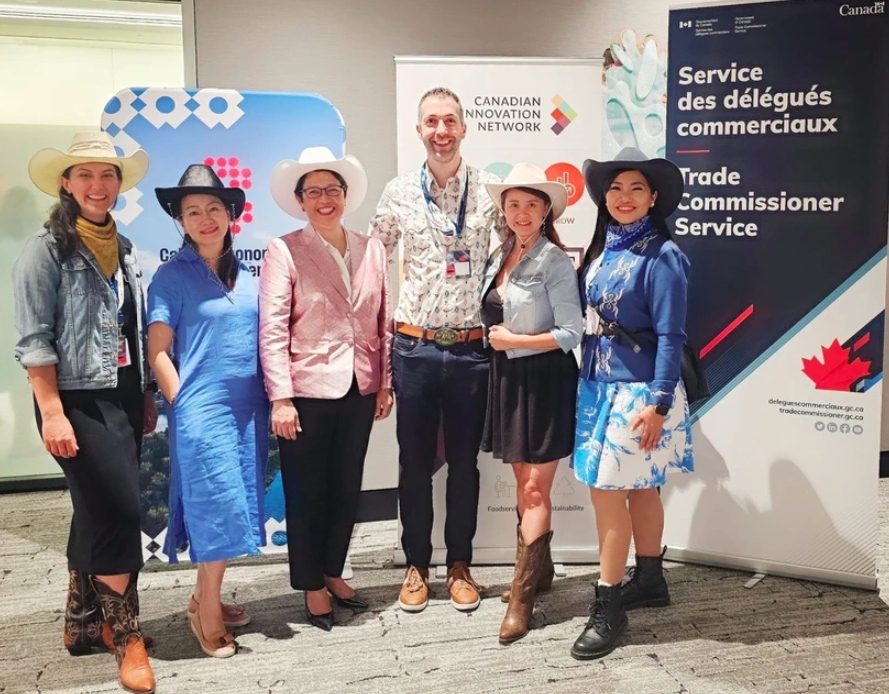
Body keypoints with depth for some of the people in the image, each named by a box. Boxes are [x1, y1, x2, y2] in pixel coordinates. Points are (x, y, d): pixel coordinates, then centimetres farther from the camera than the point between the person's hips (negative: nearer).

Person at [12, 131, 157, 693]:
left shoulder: (124, 249, 12)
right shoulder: (46, 249, -8)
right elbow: (34, 340, -13)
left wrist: (146, 396, 14)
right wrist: (52, 412, -18)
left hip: (122, 399, 7)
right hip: (77, 401, -7)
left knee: (98, 512, 14)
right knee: (120, 509, -8)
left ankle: (83, 625, 29)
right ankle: (126, 634, 8)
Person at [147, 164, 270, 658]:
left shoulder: (245, 276, 10)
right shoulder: (172, 276, -4)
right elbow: (158, 352, -6)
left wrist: (273, 400, 9)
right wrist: (183, 405, -10)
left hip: (250, 410, 6)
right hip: (203, 411, -5)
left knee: (237, 511, 11)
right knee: (219, 509, -4)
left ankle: (205, 599, 29)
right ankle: (208, 616, 13)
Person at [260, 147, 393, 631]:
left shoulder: (371, 250, 6)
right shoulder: (285, 251, -8)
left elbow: (384, 321, 9)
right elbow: (272, 330, -12)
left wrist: (385, 383, 7)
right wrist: (281, 398, -16)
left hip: (359, 391, 4)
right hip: (308, 391, -4)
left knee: (346, 488, 15)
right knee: (307, 492, 9)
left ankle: (333, 573, 34)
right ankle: (312, 586, 26)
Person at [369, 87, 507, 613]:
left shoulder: (490, 189, 0)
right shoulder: (398, 192, 3)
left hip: (470, 347, 0)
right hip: (415, 347, 1)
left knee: (465, 461, 10)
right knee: (415, 461, 9)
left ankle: (460, 565, 26)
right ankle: (417, 565, 25)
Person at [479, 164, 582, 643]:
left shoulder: (554, 262, -12)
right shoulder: (499, 257, 9)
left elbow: (571, 333, -15)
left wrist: (513, 340, -13)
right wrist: (497, 340, 0)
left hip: (544, 379, -7)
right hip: (508, 377, 7)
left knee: (535, 489, -2)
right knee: (522, 484, 15)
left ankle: (522, 595, 4)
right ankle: (539, 570, 31)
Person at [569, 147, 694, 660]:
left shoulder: (661, 257, -12)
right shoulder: (602, 249, 9)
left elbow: (671, 337, -15)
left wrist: (658, 404, -19)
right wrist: (589, 380, 12)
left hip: (637, 393, -7)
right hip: (600, 387, 7)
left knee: (608, 492, -6)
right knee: (640, 489, 17)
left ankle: (608, 610, 6)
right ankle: (650, 581, 32)